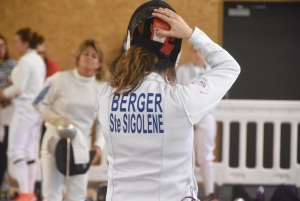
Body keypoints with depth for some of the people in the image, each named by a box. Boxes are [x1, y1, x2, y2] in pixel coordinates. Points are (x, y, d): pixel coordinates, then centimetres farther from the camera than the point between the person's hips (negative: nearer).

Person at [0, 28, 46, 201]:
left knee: (16, 151, -8)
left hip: (25, 108, -9)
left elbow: (18, 88, -16)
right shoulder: (39, 60, 13)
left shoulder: (25, 61, -14)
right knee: (29, 151, 12)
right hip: (37, 107, 9)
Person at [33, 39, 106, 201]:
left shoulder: (101, 89, 1)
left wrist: (99, 144, -7)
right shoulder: (60, 79, -11)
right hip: (55, 142, -3)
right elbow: (39, 104, -6)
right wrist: (59, 121, -19)